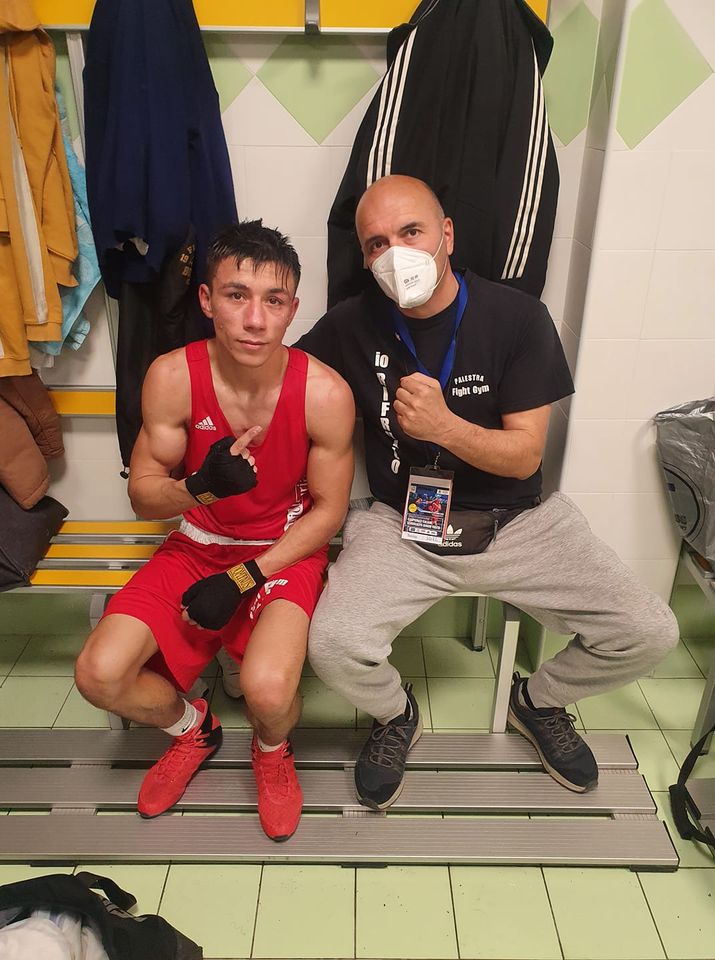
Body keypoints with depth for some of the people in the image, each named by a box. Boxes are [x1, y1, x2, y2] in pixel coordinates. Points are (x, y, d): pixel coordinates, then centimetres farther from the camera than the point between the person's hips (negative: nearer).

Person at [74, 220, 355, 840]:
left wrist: (243, 579, -15)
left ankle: (272, 750, 14)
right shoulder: (172, 377, -15)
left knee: (267, 688, -28)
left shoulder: (325, 393, -20)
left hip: (288, 550, -2)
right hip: (199, 544, 3)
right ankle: (192, 728, 23)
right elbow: (142, 493, -7)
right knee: (99, 674, -13)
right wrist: (200, 486, -30)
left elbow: (328, 509, -9)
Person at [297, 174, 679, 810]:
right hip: (402, 524, 0)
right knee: (335, 645, -26)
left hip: (516, 520, 1)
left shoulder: (517, 316, -7)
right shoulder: (351, 326, -4)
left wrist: (445, 426, -27)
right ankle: (397, 716, 14)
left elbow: (525, 456, -9)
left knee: (649, 634, -11)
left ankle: (538, 702, 24)